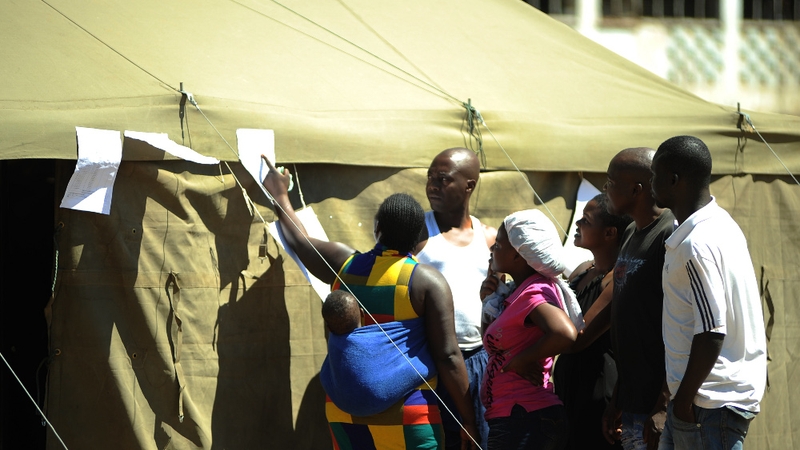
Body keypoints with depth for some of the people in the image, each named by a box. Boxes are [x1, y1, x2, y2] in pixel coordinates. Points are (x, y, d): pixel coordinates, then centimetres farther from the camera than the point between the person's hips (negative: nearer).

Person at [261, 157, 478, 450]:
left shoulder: (344, 265, 4)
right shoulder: (428, 282, -9)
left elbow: (299, 242, 25)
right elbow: (447, 357, -11)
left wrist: (280, 197, 43)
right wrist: (469, 420, -5)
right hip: (407, 414, -5)